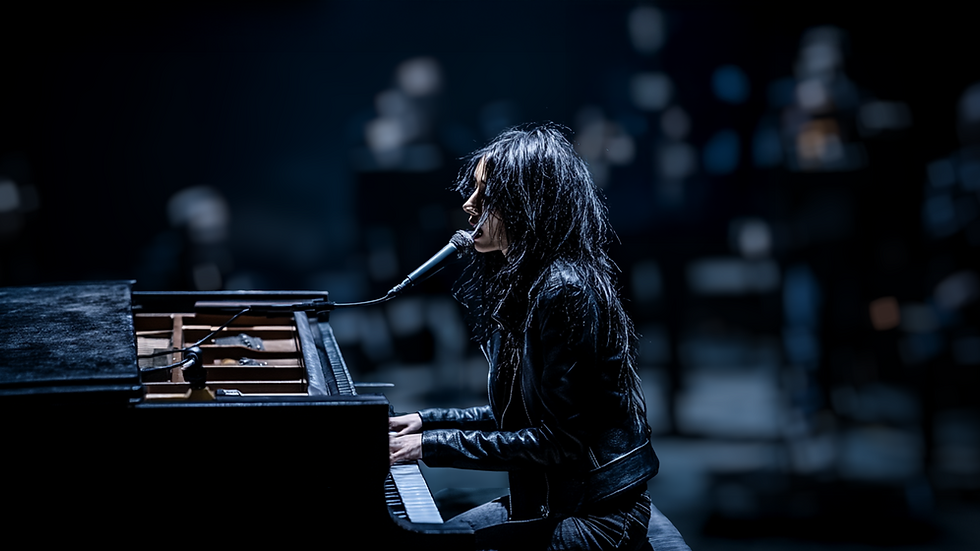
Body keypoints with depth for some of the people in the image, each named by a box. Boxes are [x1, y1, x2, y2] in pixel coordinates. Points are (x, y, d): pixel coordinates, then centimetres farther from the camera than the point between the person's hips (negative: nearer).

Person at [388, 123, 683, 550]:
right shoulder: (520, 284, 10)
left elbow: (561, 439, -22)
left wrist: (432, 446, -20)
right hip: (545, 502, 9)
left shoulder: (565, 291, -20)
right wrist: (428, 421, 10)